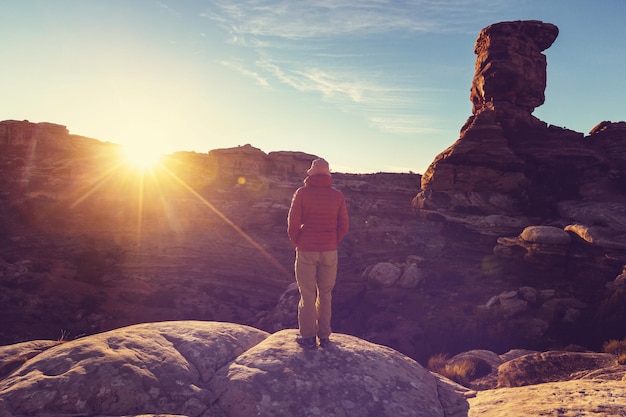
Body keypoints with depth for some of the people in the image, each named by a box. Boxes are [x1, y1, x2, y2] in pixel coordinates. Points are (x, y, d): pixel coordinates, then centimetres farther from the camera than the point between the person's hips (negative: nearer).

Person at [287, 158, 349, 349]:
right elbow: (343, 226, 2)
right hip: (329, 251, 3)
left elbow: (293, 223, -7)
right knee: (325, 293, 13)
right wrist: (333, 243, 13)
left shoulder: (302, 192, -4)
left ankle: (308, 337, 11)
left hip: (306, 251, -2)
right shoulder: (337, 195, 3)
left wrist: (297, 243, 8)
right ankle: (324, 335, 19)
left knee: (307, 293, 6)